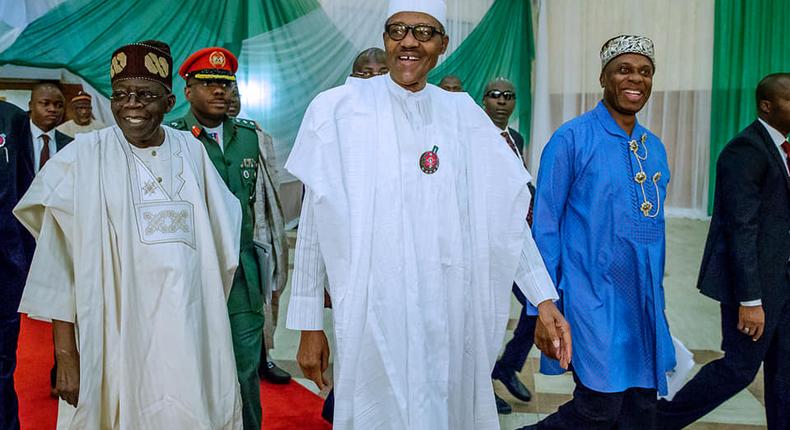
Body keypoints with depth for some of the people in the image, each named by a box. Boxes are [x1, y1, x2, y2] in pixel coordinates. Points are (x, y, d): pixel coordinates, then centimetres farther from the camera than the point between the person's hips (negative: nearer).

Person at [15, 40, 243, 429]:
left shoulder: (191, 151, 5)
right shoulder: (84, 156, -3)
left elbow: (220, 239, 13)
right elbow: (60, 263, -4)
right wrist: (65, 353, -8)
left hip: (189, 335, 3)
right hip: (115, 337, -2)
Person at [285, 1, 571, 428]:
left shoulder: (463, 116, 6)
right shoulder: (339, 110, -1)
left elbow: (503, 217, 6)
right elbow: (314, 223, 0)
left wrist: (544, 299, -1)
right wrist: (309, 325, -1)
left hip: (448, 313, 3)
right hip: (372, 312, -2)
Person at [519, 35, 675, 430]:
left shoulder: (654, 148, 10)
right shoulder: (572, 139, -8)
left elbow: (654, 228, 17)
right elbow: (545, 228, -8)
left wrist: (656, 300, 17)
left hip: (644, 305, 7)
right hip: (592, 300, -6)